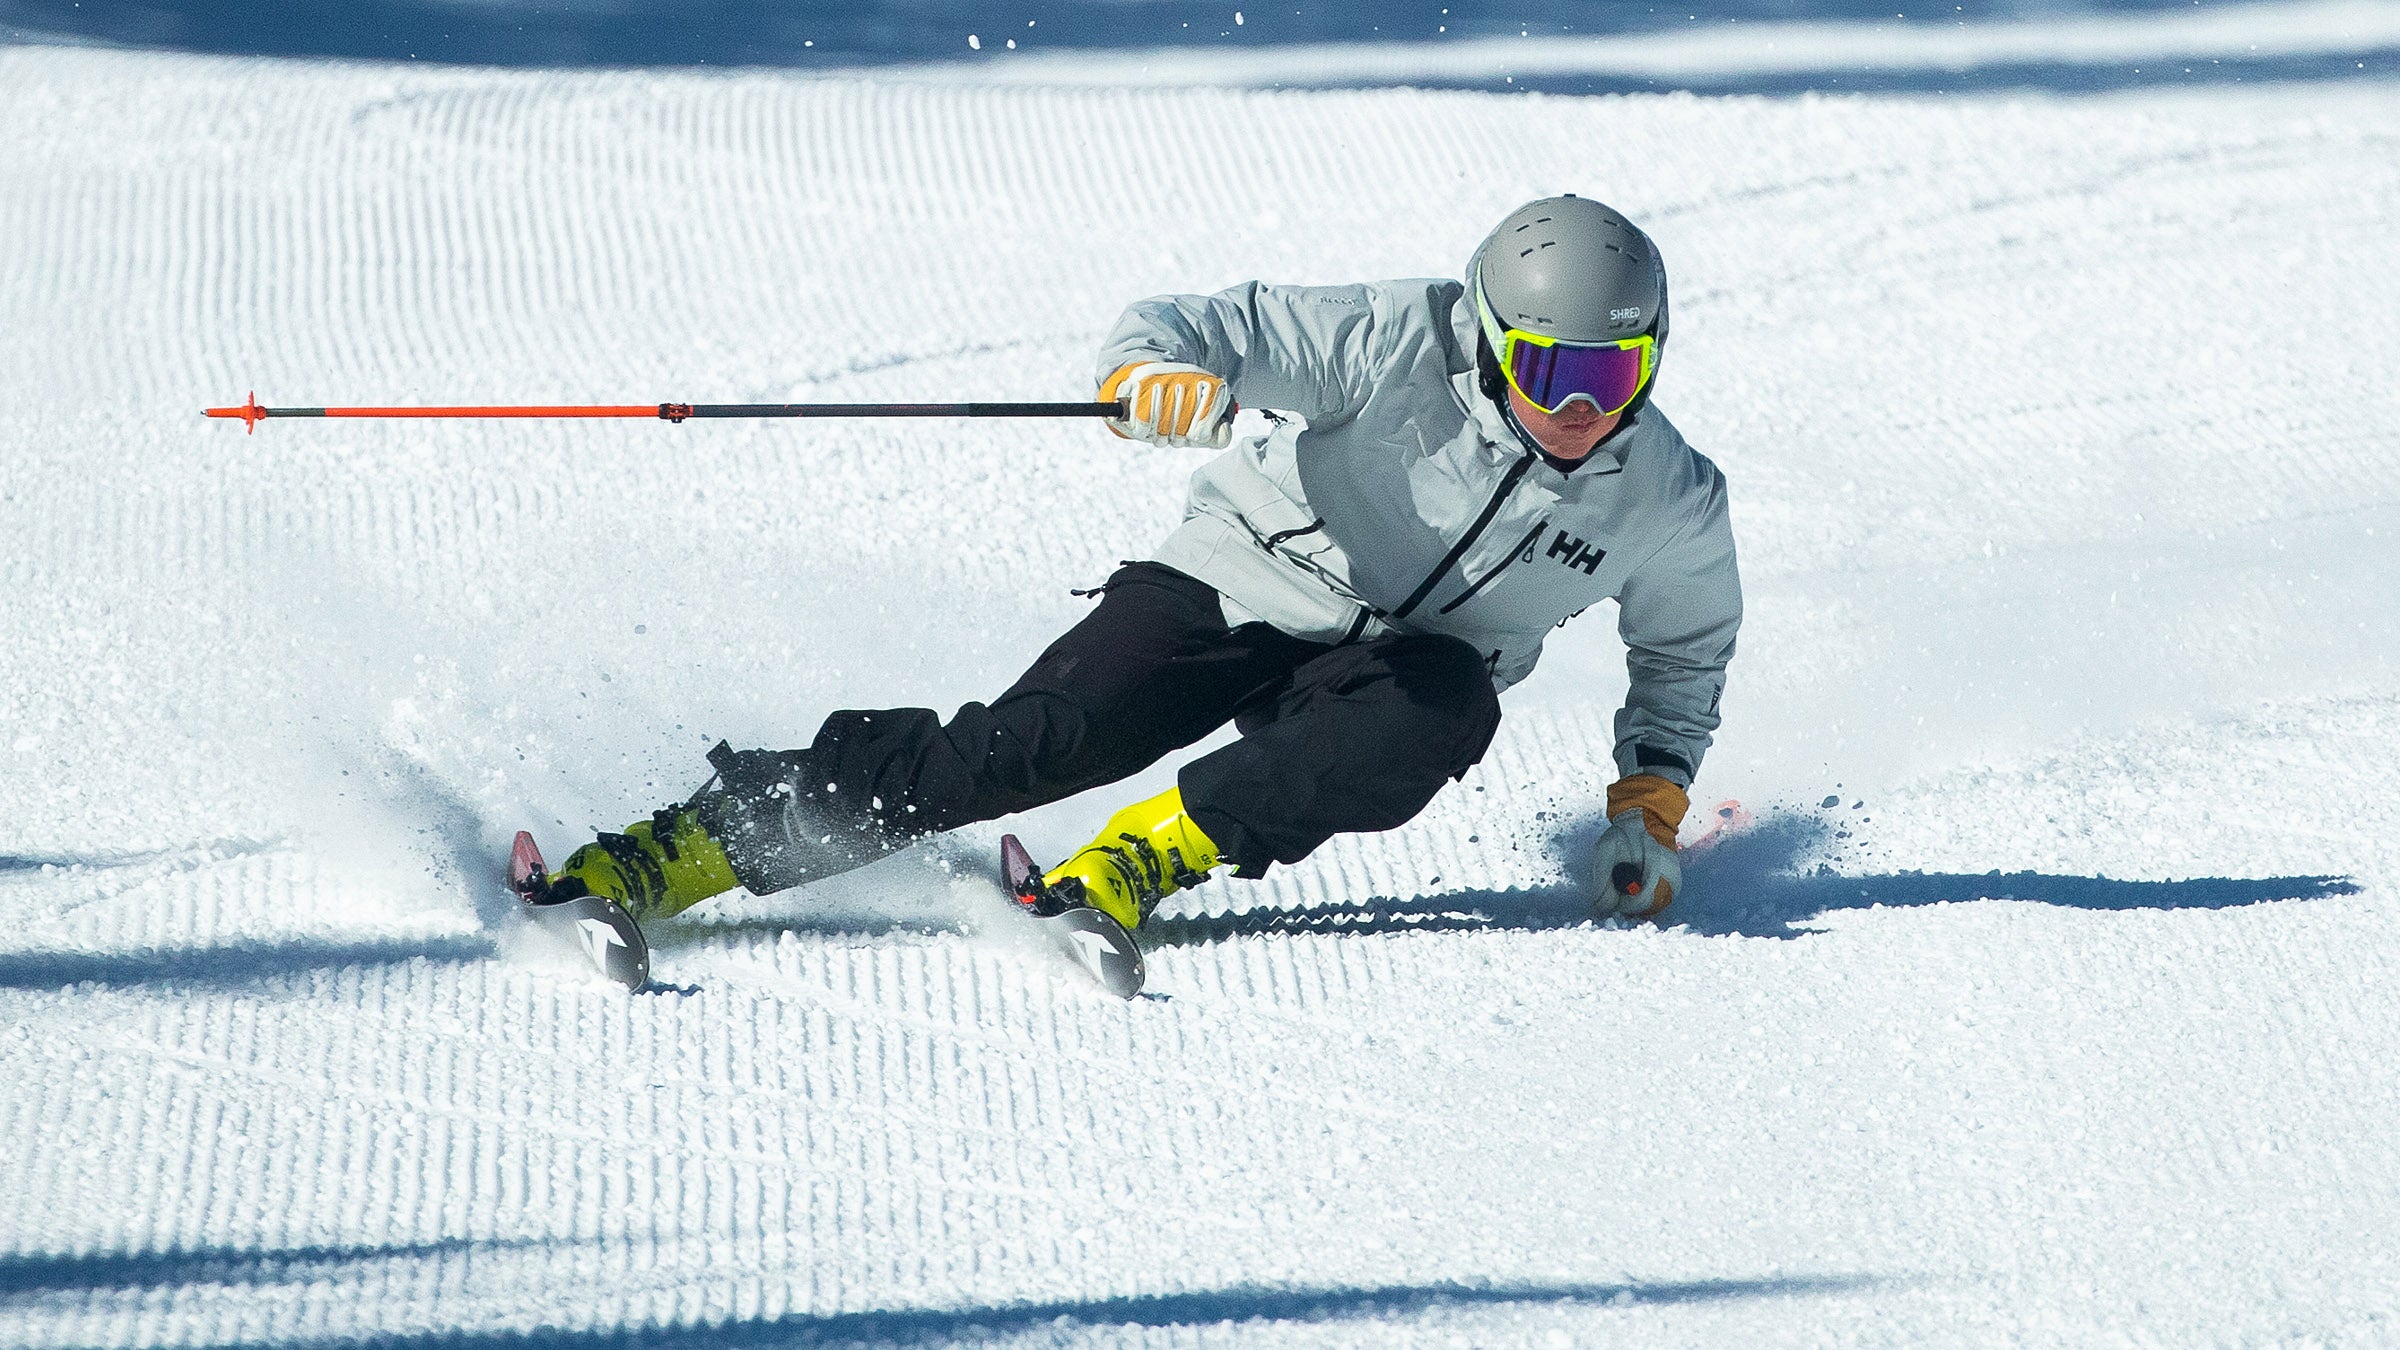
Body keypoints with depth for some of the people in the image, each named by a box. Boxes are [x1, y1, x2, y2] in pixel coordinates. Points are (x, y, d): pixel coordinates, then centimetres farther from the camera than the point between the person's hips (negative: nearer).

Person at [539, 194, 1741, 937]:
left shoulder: (1673, 511, -7)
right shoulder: (1407, 345, -19)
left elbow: (1685, 650, 15)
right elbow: (1193, 327, -23)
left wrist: (1651, 799, 3)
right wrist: (1157, 373, -46)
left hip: (1394, 664, 3)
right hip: (1241, 586, -3)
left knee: (1448, 704, -34)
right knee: (1045, 738, -25)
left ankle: (1151, 852, -35)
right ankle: (689, 848, -23)